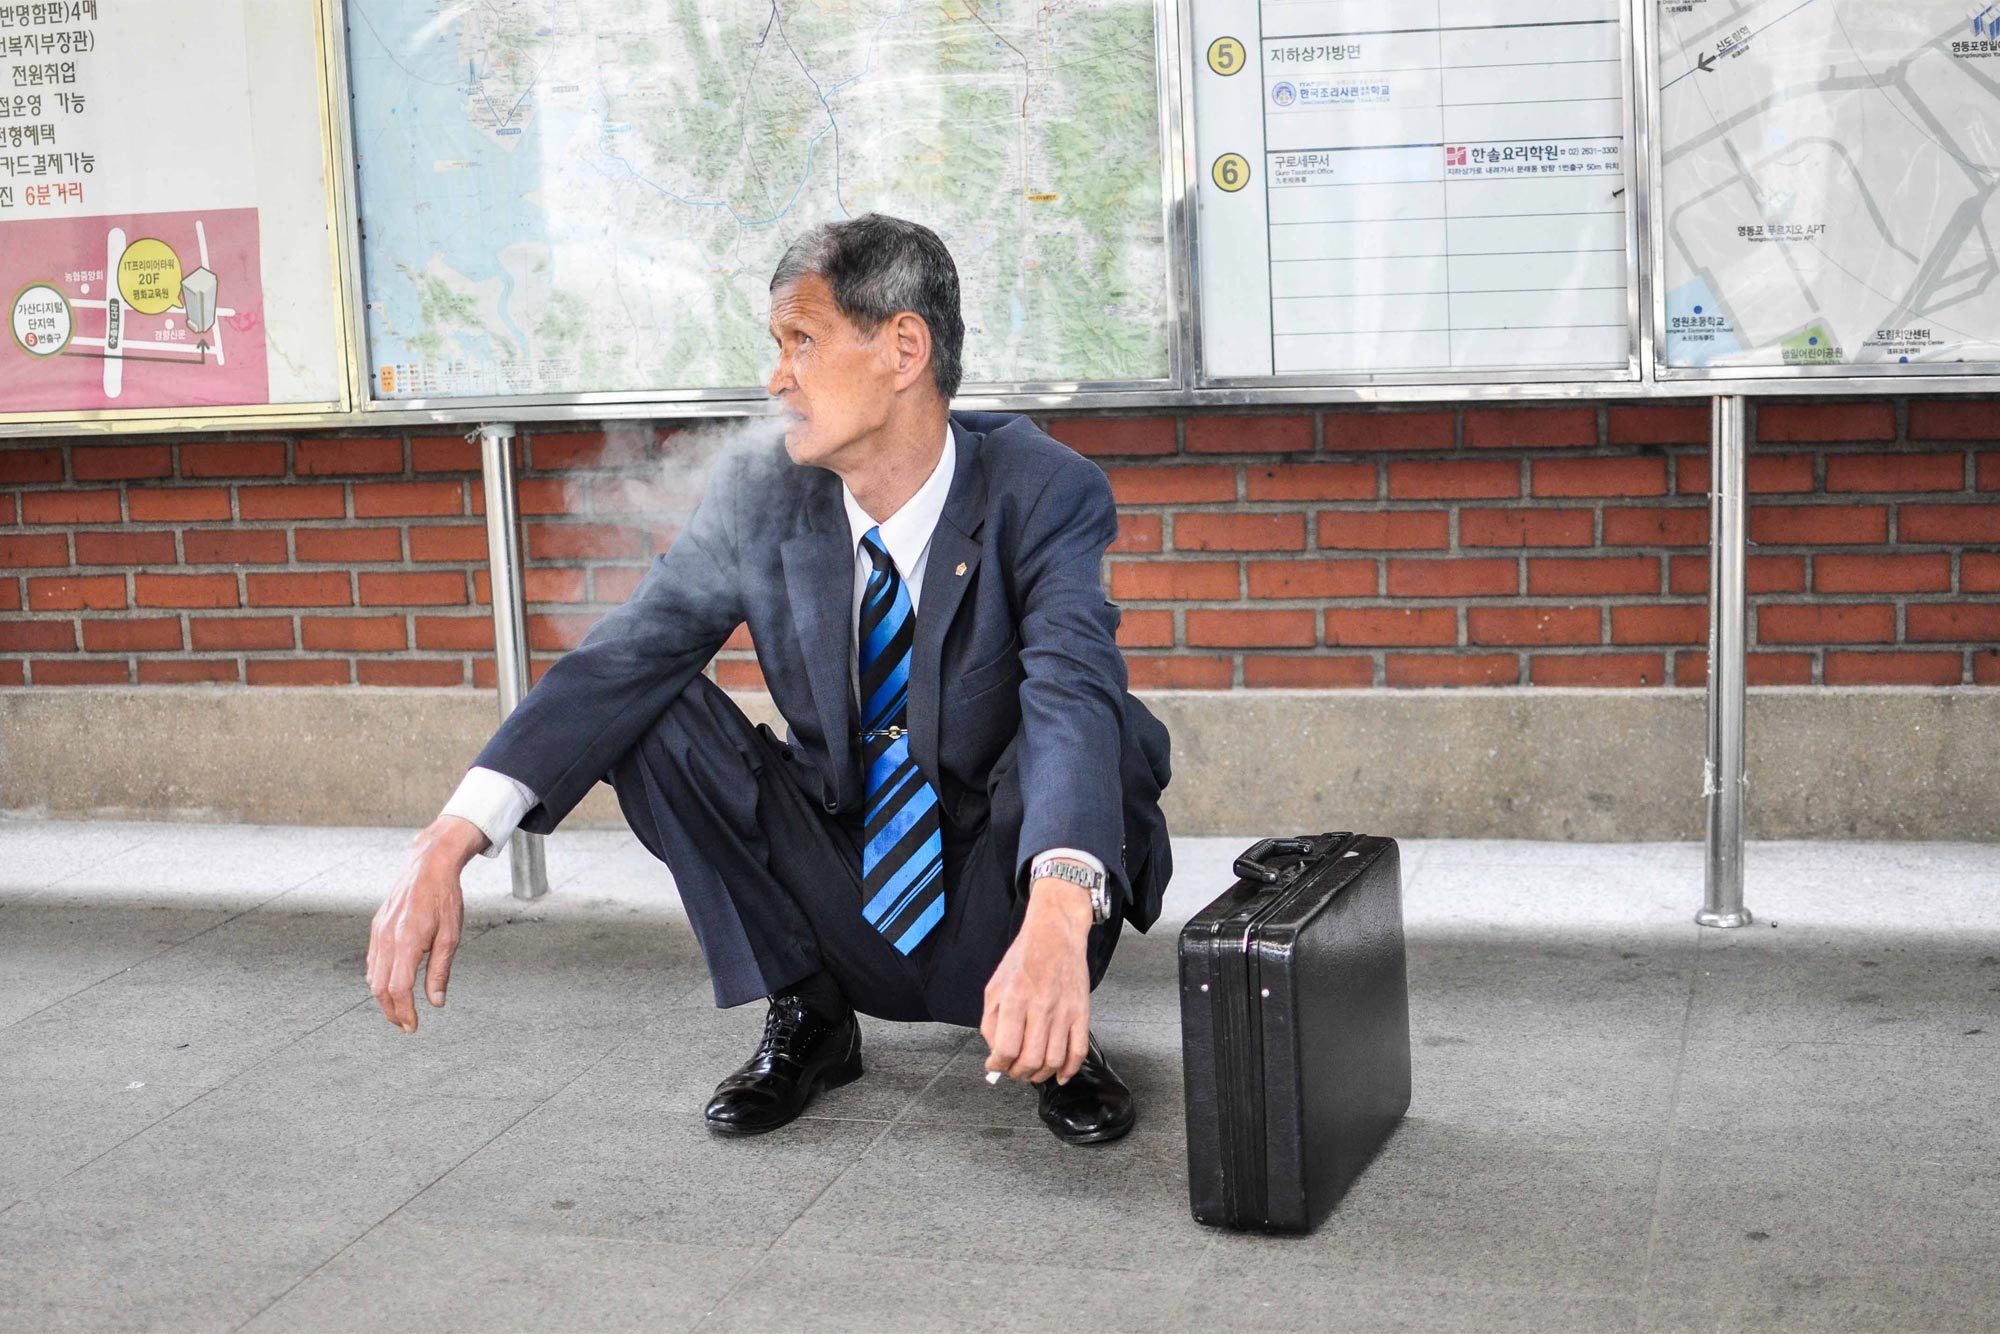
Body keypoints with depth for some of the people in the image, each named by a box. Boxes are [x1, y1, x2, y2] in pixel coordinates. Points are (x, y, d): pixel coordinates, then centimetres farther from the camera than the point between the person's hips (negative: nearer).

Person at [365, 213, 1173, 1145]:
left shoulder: (1045, 494, -19)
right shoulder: (758, 498, -8)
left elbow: (1076, 691, -37)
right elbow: (622, 657, -18)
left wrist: (1056, 919, -57)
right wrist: (449, 843, -33)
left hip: (997, 912, -3)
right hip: (841, 913, 3)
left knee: (1112, 733, -32)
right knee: (646, 710, -15)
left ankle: (1057, 1030, -5)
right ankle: (804, 1018, 0)